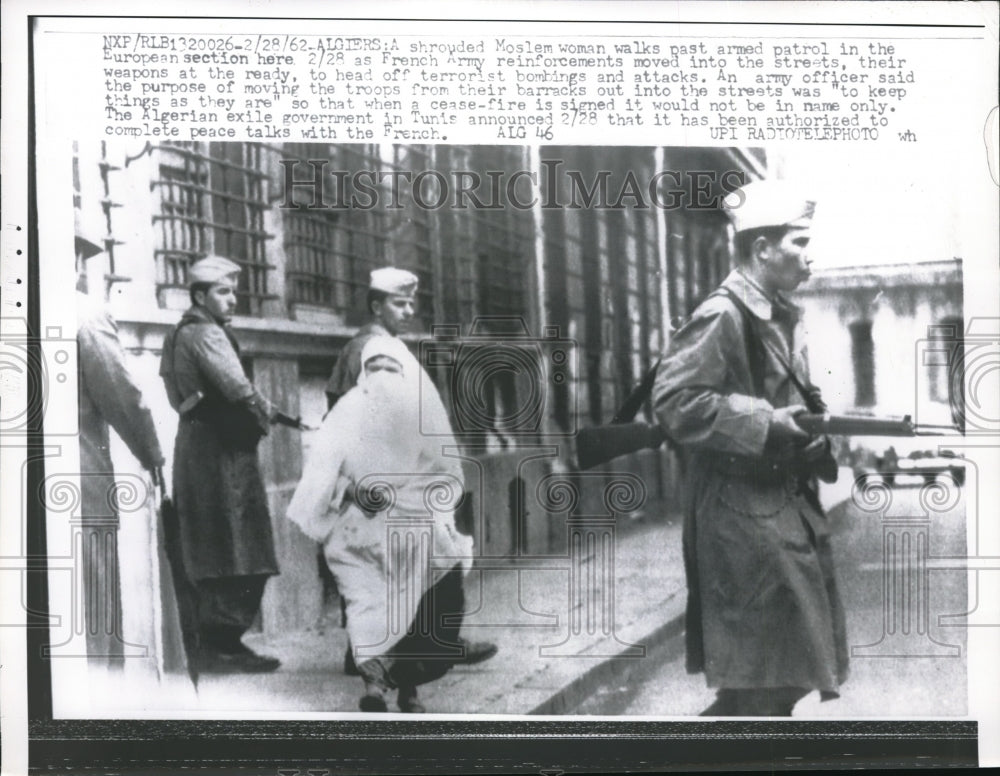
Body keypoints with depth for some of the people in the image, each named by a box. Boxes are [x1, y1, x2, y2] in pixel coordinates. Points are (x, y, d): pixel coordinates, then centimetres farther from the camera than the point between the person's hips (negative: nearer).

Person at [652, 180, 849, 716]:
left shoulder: (782, 317, 13)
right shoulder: (722, 315, -16)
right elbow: (673, 401, -23)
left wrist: (820, 429, 3)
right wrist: (765, 424, -22)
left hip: (785, 505, 10)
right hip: (743, 515, -9)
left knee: (784, 671, 16)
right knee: (760, 684, -2)